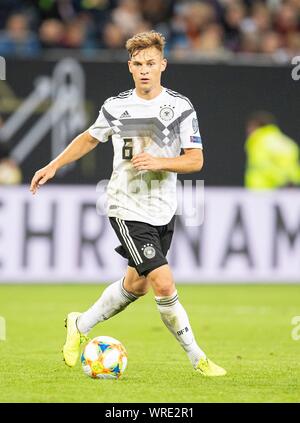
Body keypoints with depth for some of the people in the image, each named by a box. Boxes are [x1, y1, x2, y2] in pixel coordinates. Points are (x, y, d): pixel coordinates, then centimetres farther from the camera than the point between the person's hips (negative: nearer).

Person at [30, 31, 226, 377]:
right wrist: (54, 166, 15)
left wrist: (159, 162, -22)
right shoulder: (116, 106, -2)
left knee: (137, 284, 17)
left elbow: (195, 160, -6)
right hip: (127, 209, -3)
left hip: (163, 211, 3)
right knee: (164, 284, -14)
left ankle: (80, 326, 40)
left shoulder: (180, 107, -4)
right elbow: (90, 138, 18)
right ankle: (197, 358, -3)